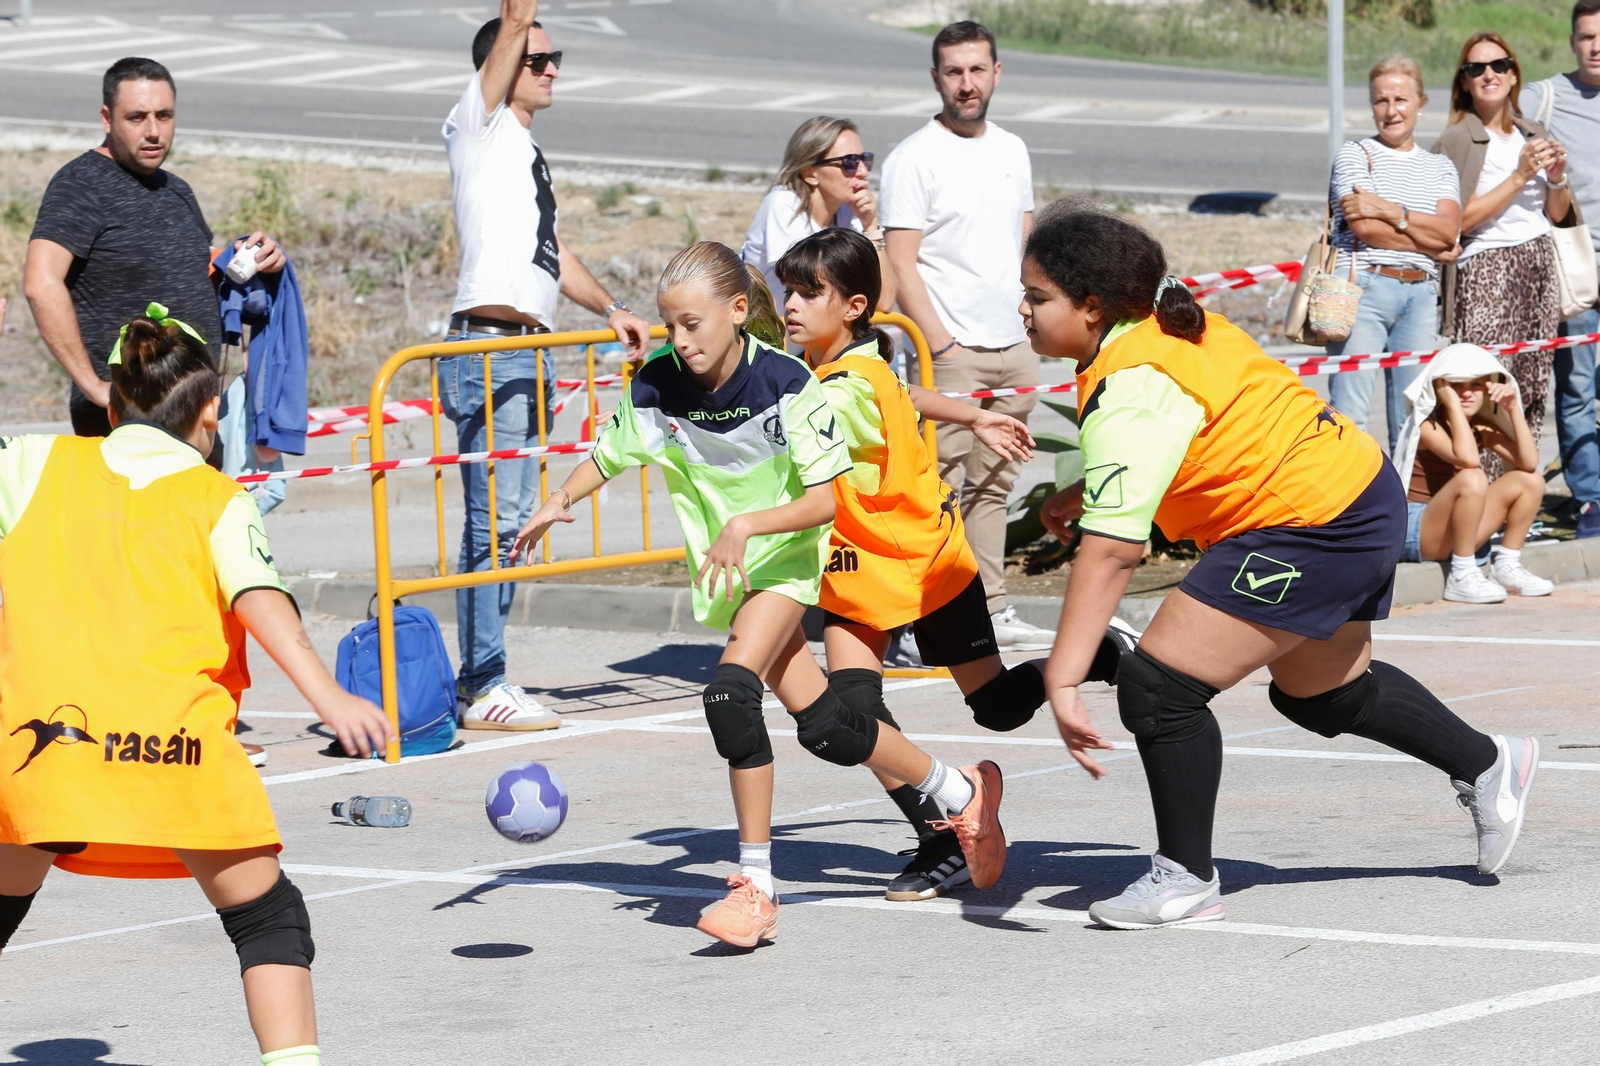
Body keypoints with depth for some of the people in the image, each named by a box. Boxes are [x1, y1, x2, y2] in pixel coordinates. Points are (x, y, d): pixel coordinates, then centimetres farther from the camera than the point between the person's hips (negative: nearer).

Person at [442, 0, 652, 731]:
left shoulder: (527, 150, 25)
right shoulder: (479, 124, 2)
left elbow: (554, 257, 28)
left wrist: (610, 308, 17)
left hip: (531, 354, 9)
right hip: (489, 351, -9)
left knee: (514, 518, 9)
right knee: (494, 520, -11)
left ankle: (484, 677, 13)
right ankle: (482, 690, -11)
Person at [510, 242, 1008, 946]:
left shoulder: (785, 383, -22)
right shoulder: (657, 385, -10)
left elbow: (825, 499, -20)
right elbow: (610, 453, 5)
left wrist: (746, 525, -34)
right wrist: (561, 501, -14)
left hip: (785, 554, -5)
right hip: (728, 570, 5)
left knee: (731, 689, -26)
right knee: (822, 727, 6)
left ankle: (755, 885, -19)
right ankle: (961, 792, 28)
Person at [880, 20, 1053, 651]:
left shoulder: (1012, 150, 14)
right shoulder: (914, 158, -6)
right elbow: (901, 266, -9)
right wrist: (942, 344, -16)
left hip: (1015, 349, 6)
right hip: (951, 351, -6)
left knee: (992, 487, 9)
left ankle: (992, 612, 13)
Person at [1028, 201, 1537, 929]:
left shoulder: (1129, 391, -25)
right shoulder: (1163, 323, 4)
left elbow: (1113, 549, -34)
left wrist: (1062, 679, -38)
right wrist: (1081, 494, 13)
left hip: (1312, 528, -11)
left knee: (1158, 686, -13)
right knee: (1325, 694, 31)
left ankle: (1187, 878, 2)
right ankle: (1488, 766, 50)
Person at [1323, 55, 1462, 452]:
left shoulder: (1440, 168, 18)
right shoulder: (1354, 155, 6)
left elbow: (1448, 229, 0)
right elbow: (1364, 228, -7)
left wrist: (1388, 210, -10)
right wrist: (1432, 244, -3)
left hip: (1420, 296, 4)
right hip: (1363, 288, -4)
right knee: (1350, 416, -11)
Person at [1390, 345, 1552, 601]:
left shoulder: (1482, 428, 8)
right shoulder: (1427, 426, -14)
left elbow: (1530, 462, -6)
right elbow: (1468, 459, -33)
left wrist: (1513, 409, -9)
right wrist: (1453, 405, -26)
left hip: (1455, 534, 8)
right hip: (1412, 532, -8)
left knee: (1530, 481, 0)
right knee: (1471, 479, -33)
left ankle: (1506, 566, 4)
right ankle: (1462, 577, -24)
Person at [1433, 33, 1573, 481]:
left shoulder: (1534, 135, 15)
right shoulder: (1455, 142, -3)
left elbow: (1558, 214, 18)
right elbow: (1462, 220, -12)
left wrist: (1557, 178, -3)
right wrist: (1520, 176, -15)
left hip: (1540, 267, 6)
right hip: (1487, 271, -6)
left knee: (1531, 393, 3)